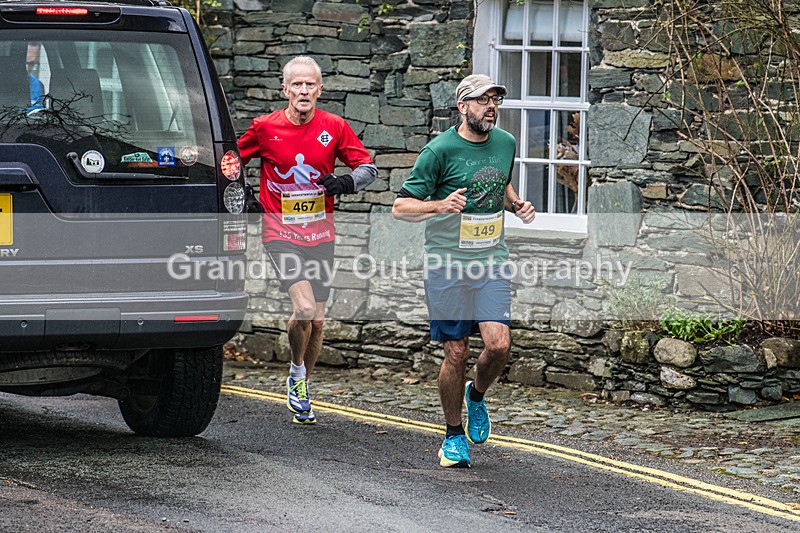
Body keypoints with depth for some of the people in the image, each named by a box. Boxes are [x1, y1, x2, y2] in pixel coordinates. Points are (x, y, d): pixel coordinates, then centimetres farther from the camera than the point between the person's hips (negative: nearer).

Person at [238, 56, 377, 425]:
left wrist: (344, 182, -17)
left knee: (317, 320, 7)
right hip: (280, 232, -3)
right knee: (304, 309, -21)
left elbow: (368, 167, 3)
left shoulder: (334, 128, -2)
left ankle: (301, 392, 29)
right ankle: (296, 374, 6)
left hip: (320, 233, 3)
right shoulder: (265, 127, -6)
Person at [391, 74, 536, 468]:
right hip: (448, 262, -4)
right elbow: (401, 207, -8)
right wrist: (440, 205, -26)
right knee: (457, 353, -1)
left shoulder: (506, 143, 7)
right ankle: (454, 436, 18)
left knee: (499, 345, -12)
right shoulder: (440, 150, -10)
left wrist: (517, 205, 7)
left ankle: (476, 396, 20)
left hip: (491, 260, 4)